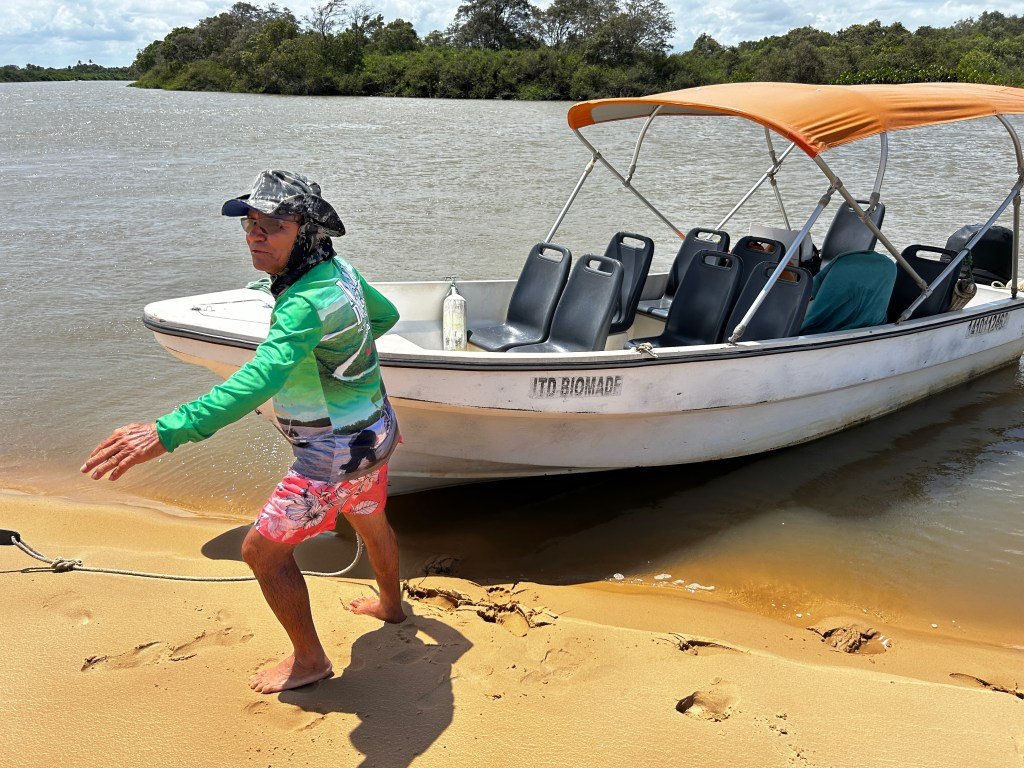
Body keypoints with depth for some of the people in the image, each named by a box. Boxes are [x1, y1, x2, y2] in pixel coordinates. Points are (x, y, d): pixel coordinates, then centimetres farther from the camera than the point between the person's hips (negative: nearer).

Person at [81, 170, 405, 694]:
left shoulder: (306, 303, -33)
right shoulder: (339, 270, -3)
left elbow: (260, 380, -48)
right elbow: (386, 314, 17)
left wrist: (168, 431, -57)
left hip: (335, 454, -10)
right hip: (375, 430, 10)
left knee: (263, 549, 2)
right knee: (370, 521, 32)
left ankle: (309, 660, 19)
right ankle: (391, 604, 59)